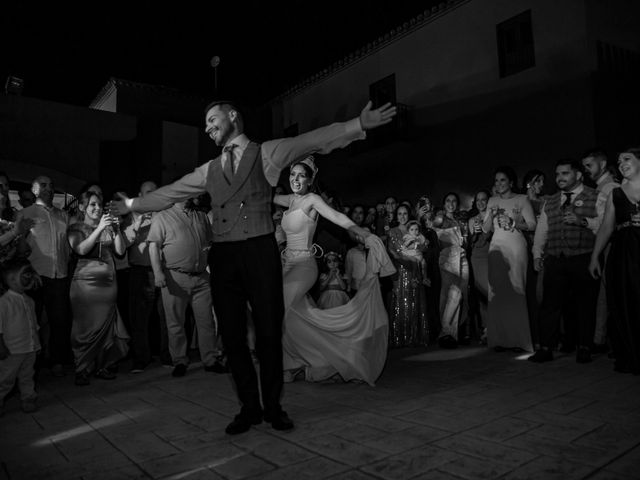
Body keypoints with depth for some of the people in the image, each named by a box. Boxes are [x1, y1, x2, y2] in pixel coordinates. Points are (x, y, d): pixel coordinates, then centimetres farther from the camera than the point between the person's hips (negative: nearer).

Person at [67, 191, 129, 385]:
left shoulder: (108, 227, 14)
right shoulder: (76, 228, 4)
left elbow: (120, 250, 6)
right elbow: (81, 249, -14)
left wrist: (116, 229, -7)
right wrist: (100, 228, -19)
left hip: (108, 282, 4)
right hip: (85, 282, -3)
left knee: (106, 324, 2)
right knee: (85, 326, -2)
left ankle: (101, 366, 14)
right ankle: (82, 370, 8)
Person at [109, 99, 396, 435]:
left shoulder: (266, 154, 7)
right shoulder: (209, 170, 18)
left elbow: (311, 141, -6)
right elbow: (168, 194, 26)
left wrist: (358, 125, -17)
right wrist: (131, 205, 31)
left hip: (259, 251, -4)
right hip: (222, 256, 4)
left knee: (269, 332, 2)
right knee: (232, 335, 6)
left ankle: (273, 407, 20)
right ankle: (249, 408, 22)